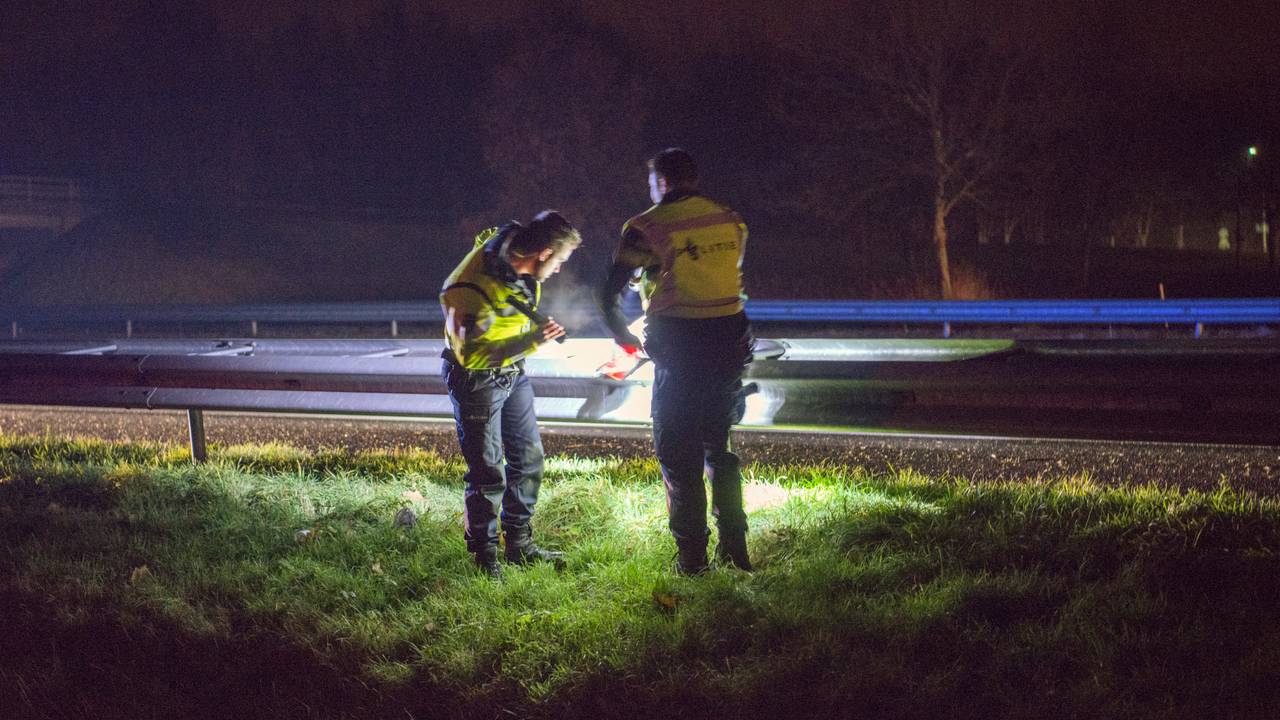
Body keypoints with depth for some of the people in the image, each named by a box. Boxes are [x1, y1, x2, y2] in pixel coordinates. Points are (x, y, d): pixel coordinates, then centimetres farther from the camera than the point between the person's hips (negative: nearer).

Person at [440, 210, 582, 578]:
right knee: (488, 472, -4)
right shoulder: (473, 287, -33)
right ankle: (484, 556, 12)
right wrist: (531, 341, -36)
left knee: (528, 457, 14)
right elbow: (471, 355, -32)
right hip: (477, 380, -8)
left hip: (513, 373, 8)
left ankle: (520, 544, 27)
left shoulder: (517, 256, -8)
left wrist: (538, 325, 11)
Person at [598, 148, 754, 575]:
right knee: (719, 447, 18)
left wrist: (624, 339, 11)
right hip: (730, 343, 5)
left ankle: (691, 558, 7)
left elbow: (609, 296, -6)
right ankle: (734, 547, 19)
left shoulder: (648, 227, -6)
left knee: (677, 454, 6)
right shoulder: (731, 222, 8)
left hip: (680, 348, -5)